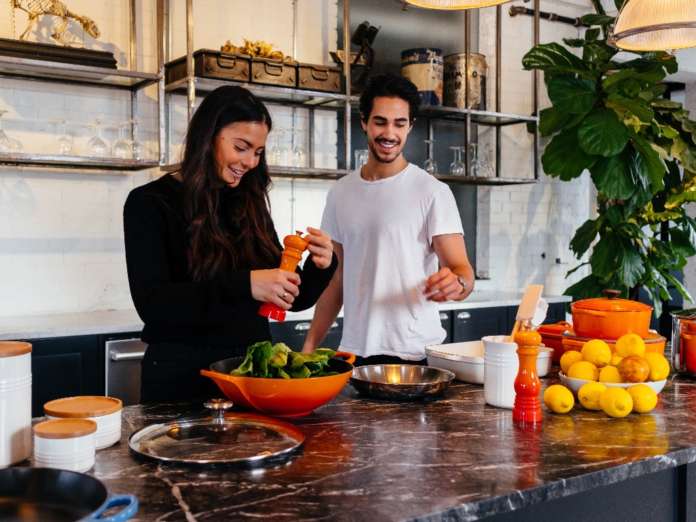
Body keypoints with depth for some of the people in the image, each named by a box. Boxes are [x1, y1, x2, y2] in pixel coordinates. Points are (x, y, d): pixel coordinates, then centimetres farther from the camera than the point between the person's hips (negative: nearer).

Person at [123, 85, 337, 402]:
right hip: (182, 377, -4)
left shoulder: (250, 205, 7)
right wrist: (243, 285, -29)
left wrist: (320, 266, -11)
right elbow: (151, 303, -19)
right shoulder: (149, 203, -7)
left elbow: (292, 299, 10)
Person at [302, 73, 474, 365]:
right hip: (353, 352, 4)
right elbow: (336, 279, 12)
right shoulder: (340, 193, 7)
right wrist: (309, 345, 6)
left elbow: (462, 270, -13)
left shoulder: (433, 192, -7)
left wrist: (456, 283, -36)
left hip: (415, 354, -4)